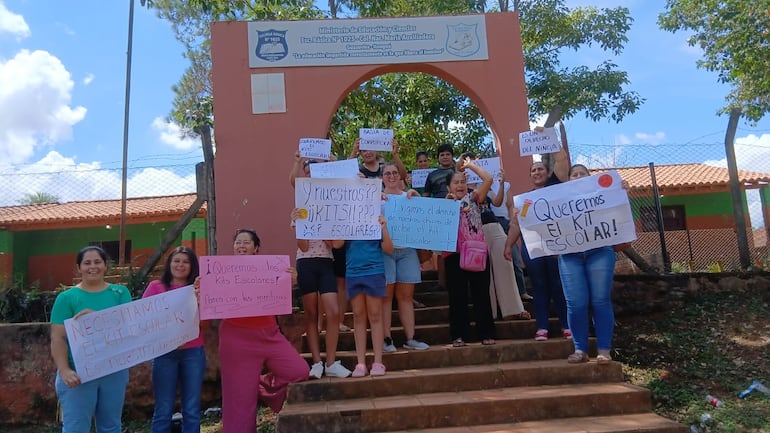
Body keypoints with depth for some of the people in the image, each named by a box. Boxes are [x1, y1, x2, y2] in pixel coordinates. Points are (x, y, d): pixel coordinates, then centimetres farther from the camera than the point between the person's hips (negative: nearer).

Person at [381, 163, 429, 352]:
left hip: (406, 250, 3)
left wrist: (417, 196, -5)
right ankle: (386, 338, 3)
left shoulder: (409, 196, 15)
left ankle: (410, 338, 9)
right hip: (384, 249, -3)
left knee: (406, 295, 5)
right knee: (386, 295, -2)